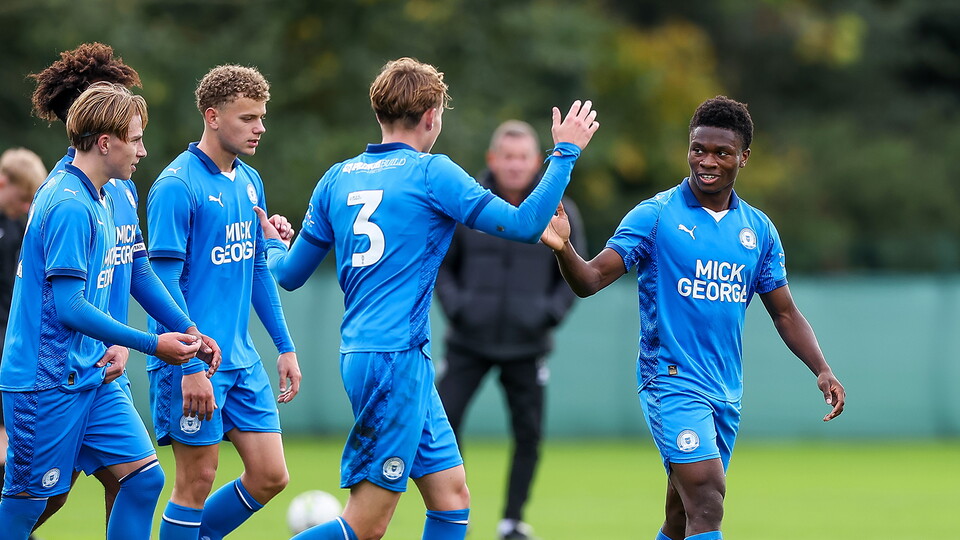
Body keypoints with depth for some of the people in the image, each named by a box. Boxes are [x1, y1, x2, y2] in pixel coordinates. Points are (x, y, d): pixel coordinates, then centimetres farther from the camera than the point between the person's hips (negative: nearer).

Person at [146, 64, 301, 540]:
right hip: (193, 365, -7)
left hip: (242, 360, 7)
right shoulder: (176, 186, -13)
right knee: (197, 482, -2)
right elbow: (164, 282, -15)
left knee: (270, 475, 5)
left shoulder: (249, 182, 11)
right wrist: (190, 366, -20)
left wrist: (285, 346, 16)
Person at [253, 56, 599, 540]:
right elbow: (524, 225, -10)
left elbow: (290, 274, 16)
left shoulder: (338, 178, 11)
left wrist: (272, 245, 39)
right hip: (395, 357, -8)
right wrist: (565, 153, 1)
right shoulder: (431, 173, -7)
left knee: (452, 497, 10)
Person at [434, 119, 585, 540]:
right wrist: (455, 305, -9)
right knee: (443, 422, -9)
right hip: (468, 343, -1)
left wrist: (551, 312, -8)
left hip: (527, 347, 1)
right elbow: (441, 265, 6)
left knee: (529, 433, 2)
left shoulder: (558, 213, -1)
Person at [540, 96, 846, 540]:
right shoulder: (655, 216, -5)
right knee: (707, 502, -20)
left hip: (726, 392, 5)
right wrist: (563, 249, -31)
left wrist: (822, 371, 2)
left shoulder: (758, 229, 9)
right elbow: (591, 280, -10)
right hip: (672, 381, -5)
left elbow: (784, 312, 15)